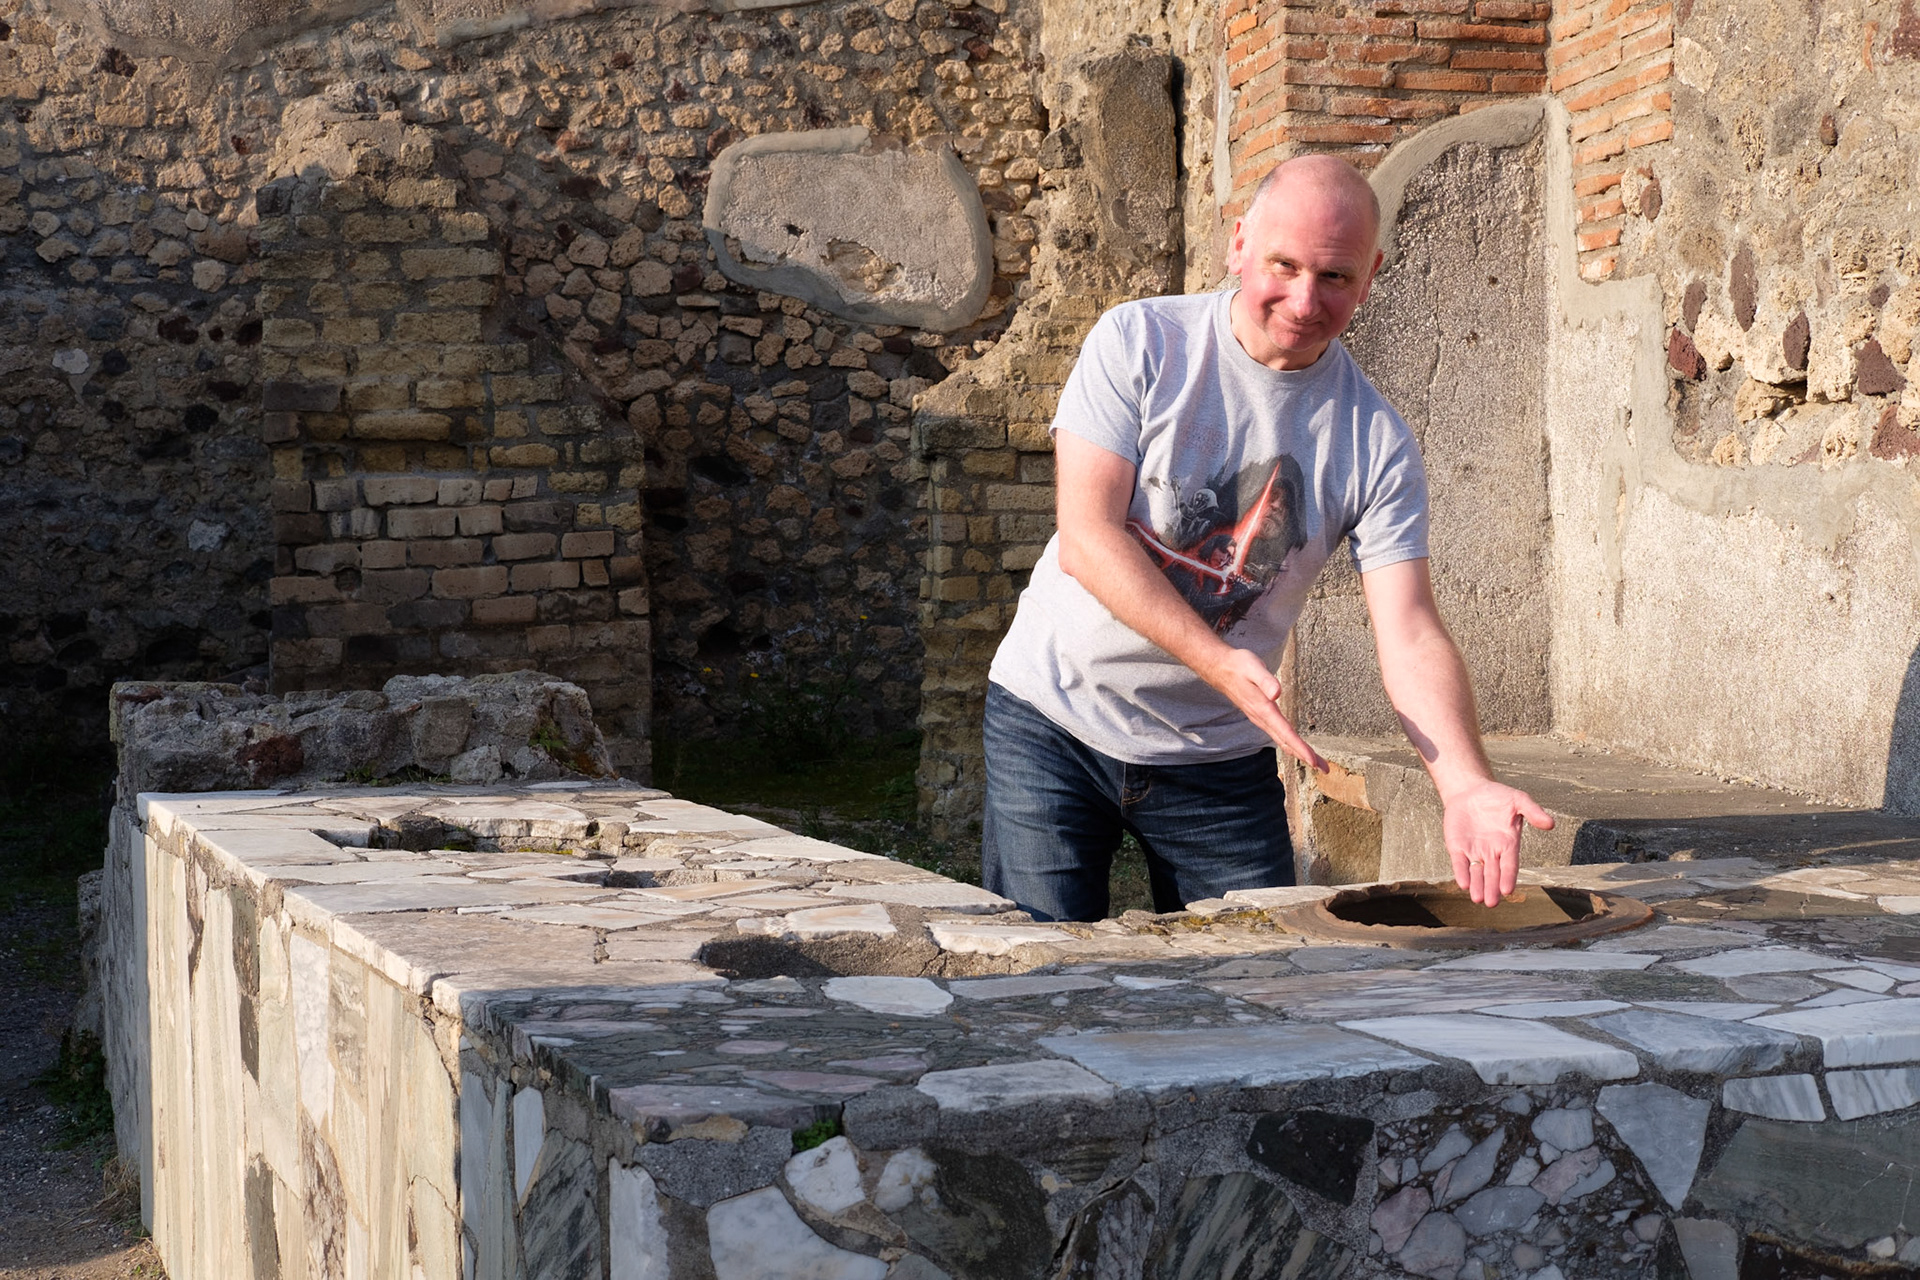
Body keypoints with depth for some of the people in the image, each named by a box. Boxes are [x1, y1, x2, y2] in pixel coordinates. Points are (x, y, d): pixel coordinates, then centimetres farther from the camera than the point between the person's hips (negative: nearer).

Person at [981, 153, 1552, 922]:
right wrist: (1218, 661, -29)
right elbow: (1087, 537, -16)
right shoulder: (1140, 342, -9)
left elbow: (1409, 634, -12)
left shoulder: (1376, 442, -5)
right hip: (1053, 721, -2)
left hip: (1220, 760, 2)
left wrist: (1464, 784, -30)